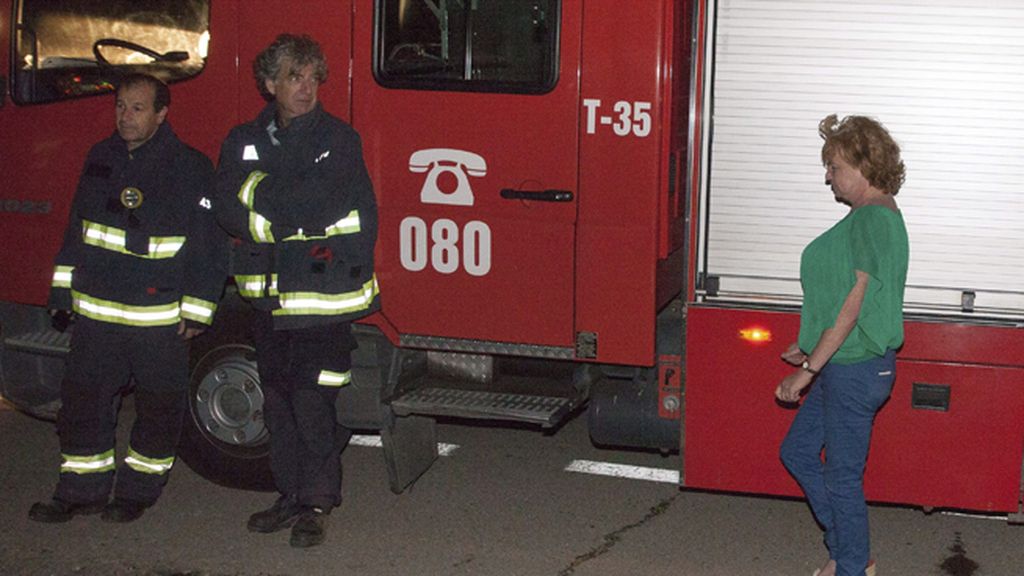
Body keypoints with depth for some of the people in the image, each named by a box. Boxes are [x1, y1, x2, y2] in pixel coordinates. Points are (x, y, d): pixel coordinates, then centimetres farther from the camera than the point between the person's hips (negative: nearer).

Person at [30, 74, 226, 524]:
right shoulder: (100, 159, 9)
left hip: (160, 317, -4)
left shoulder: (191, 169, -7)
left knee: (158, 408, 5)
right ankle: (81, 491, 19)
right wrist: (63, 288, 15)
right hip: (96, 312, 5)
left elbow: (209, 246, -7)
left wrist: (196, 311, -10)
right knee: (82, 400, 7)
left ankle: (138, 491, 21)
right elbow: (76, 229, 18)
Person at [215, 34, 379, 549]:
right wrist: (290, 220, -13)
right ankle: (291, 495, 24)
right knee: (278, 401, 12)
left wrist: (256, 188, -5)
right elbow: (228, 211, -3)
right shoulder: (245, 141, 9)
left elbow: (311, 202, -16)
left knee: (313, 404, -6)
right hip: (270, 295, 5)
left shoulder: (338, 139, -3)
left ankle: (317, 505, 5)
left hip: (324, 295, -5)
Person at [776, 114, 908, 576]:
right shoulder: (866, 216, 11)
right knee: (797, 452, 19)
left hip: (856, 369, -11)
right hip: (842, 365, 11)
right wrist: (809, 349, 20)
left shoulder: (875, 218, -19)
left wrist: (808, 370, -20)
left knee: (842, 476, 2)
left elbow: (853, 305, -22)